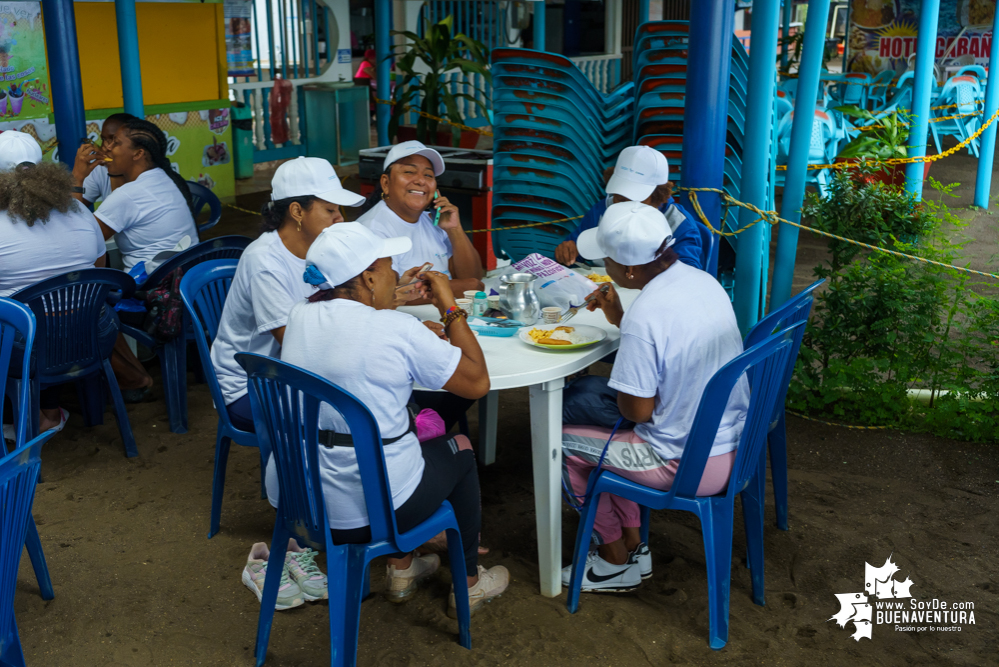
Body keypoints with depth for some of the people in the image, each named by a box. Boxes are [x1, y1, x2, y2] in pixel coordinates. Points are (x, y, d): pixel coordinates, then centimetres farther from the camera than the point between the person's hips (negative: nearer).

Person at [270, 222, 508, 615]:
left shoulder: (300, 317, 1)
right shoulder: (397, 330, -19)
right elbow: (478, 383, -8)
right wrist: (450, 308, -2)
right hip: (365, 512, -6)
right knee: (459, 451, 21)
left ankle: (401, 569, 41)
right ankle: (469, 585, 37)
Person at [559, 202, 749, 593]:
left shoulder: (645, 315, -27)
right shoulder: (704, 281, -1)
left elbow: (638, 410, -20)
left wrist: (615, 397, 2)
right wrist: (619, 318, 9)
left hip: (694, 466, -9)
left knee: (561, 440, 6)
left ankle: (617, 561, 22)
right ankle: (632, 542, 28)